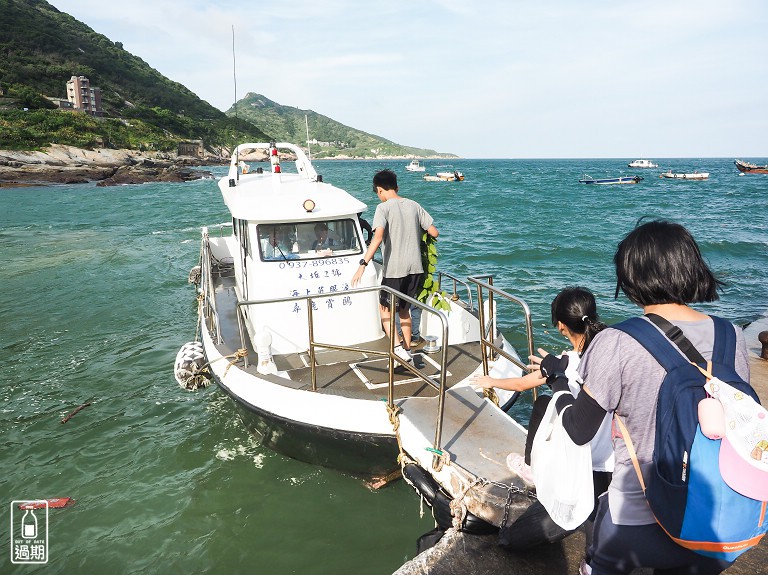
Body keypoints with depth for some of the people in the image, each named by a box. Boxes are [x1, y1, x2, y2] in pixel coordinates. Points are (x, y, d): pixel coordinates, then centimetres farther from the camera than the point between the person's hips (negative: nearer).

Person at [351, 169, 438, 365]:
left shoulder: (383, 208, -9)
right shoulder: (414, 205, 6)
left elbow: (378, 237, -25)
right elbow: (434, 233, 7)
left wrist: (363, 264, -28)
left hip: (394, 269, -5)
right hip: (415, 267, 5)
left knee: (385, 308, 13)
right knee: (404, 310, 20)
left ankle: (398, 347, -2)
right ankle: (407, 352, 23)